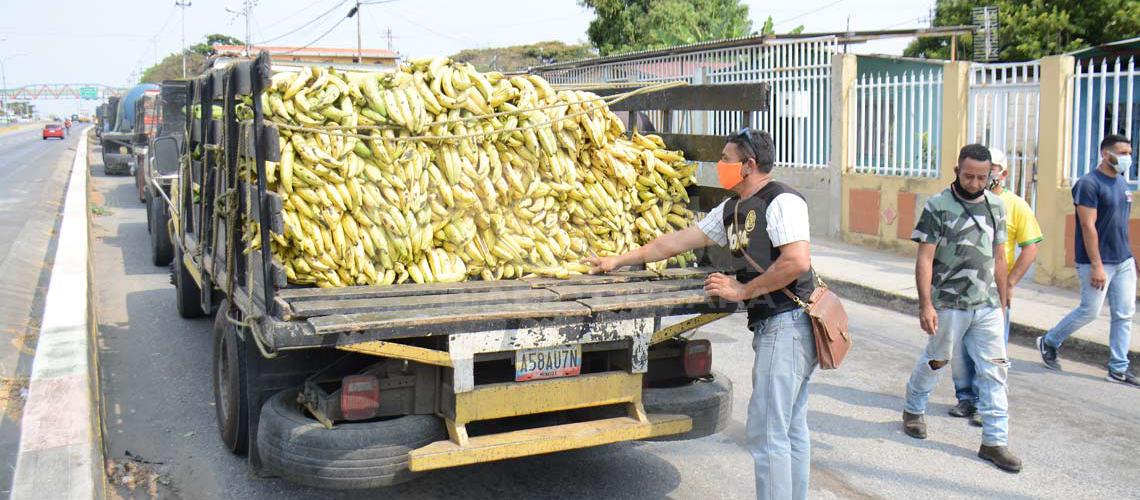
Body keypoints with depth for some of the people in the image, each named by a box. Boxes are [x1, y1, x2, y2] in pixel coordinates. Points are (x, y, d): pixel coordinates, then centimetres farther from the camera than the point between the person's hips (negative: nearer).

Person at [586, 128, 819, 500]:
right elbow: (676, 242, 20)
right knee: (791, 428, 14)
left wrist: (741, 291, -14)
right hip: (771, 326, 9)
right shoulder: (732, 210, 16)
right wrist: (617, 261, 22)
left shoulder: (781, 202, -12)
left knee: (766, 432, -8)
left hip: (787, 323, -9)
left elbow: (797, 261, -24)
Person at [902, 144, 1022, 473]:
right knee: (936, 360, 11)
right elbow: (925, 259, -12)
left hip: (987, 305, 4)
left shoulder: (995, 205, 7)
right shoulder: (938, 206, -9)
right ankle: (913, 409, 37)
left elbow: (998, 258, 14)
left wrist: (1002, 303, 15)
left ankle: (995, 441, 8)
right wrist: (926, 304, -18)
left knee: (994, 369, 1)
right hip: (948, 304, -4)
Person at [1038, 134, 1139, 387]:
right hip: (1098, 262, -8)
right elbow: (1088, 226, -18)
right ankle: (1049, 342, 20)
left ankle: (1118, 368, 12)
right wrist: (1097, 265, -21)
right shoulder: (1089, 184, -13)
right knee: (1089, 311, -2)